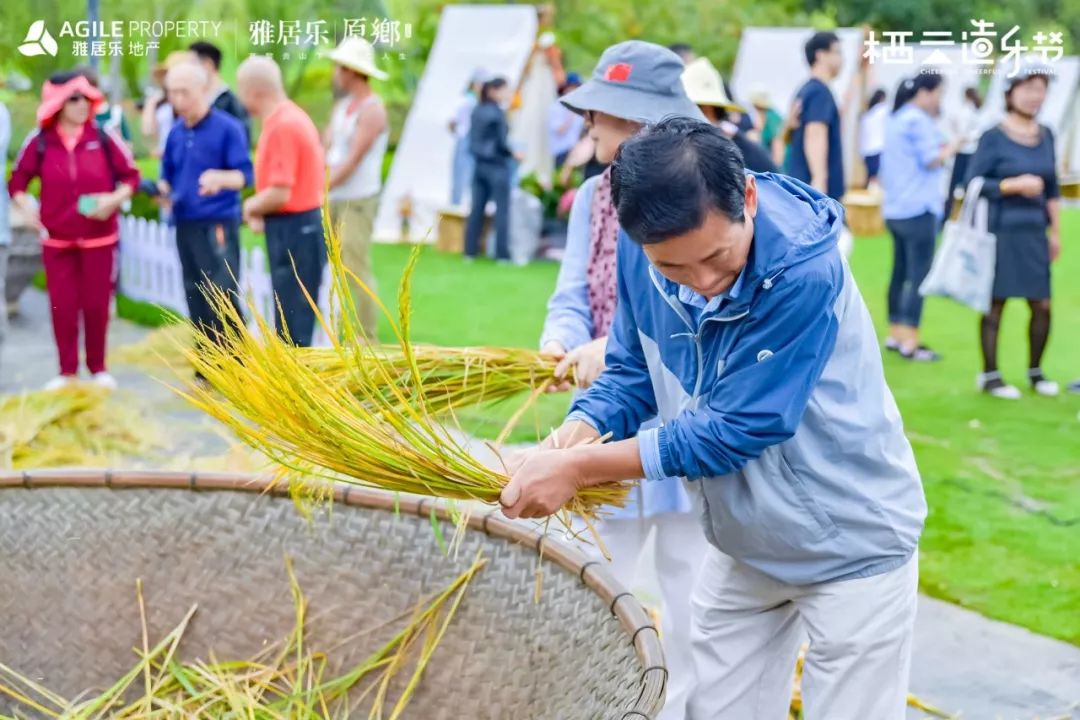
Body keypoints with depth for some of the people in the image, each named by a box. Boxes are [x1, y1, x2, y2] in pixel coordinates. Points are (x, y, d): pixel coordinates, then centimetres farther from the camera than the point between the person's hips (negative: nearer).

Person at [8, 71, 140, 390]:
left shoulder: (103, 139, -4)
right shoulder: (39, 142, -4)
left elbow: (131, 176, 4)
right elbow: (16, 183, 7)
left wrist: (115, 199, -12)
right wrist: (28, 210, -4)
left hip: (99, 238, 0)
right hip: (56, 240, 0)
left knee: (96, 304, 5)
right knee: (62, 305, 3)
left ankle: (98, 369, 19)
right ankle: (67, 372, 14)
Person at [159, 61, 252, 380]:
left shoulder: (228, 127, -8)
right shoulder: (176, 133, 11)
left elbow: (245, 174, -12)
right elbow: (167, 174, 21)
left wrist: (221, 178, -32)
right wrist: (163, 189, -1)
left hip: (219, 224, -7)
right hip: (185, 225, 7)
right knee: (197, 300, 11)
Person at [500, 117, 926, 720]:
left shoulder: (804, 270, -31)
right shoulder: (642, 251, -13)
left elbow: (734, 429, -28)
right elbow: (634, 371, 0)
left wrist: (580, 468, -27)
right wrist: (576, 433, -21)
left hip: (850, 546, -6)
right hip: (743, 546, 6)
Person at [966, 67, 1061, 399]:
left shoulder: (1045, 136, 12)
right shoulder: (993, 137, -6)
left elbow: (1052, 189, 18)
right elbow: (973, 183, -9)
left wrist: (1055, 231, 16)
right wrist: (1014, 185, -18)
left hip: (1034, 232, 5)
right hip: (1000, 231, -5)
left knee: (1042, 305, 3)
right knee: (995, 303, 0)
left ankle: (1035, 371, 21)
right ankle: (989, 375, 11)